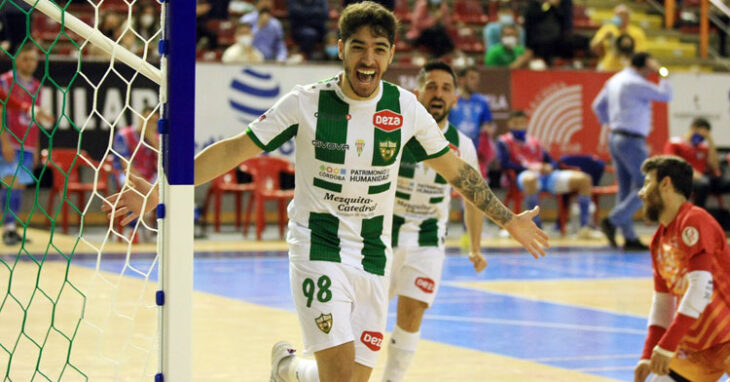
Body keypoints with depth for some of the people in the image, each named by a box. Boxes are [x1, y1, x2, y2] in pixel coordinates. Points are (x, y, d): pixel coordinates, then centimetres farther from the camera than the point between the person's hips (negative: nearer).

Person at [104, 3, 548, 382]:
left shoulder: (406, 109, -2)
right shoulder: (307, 103, -10)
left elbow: (454, 167, 12)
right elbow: (233, 150, -6)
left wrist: (509, 220, 16)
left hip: (374, 258, 4)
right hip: (317, 249, -3)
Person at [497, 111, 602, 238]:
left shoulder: (534, 142, 28)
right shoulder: (504, 141, 12)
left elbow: (552, 162, 24)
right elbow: (504, 164, -5)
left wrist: (550, 167, -2)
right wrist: (529, 167, -15)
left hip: (546, 175, 6)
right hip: (525, 174, -6)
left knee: (584, 179, -11)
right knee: (530, 179, -46)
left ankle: (585, 226, -12)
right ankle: (536, 227, -37)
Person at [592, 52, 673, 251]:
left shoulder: (615, 80, 12)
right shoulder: (635, 84, -17)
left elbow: (598, 106, 21)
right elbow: (665, 95, -14)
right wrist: (661, 73, -4)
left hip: (615, 138, 10)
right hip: (632, 141, -10)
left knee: (626, 190, 9)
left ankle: (629, 237, 9)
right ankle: (612, 221, -10)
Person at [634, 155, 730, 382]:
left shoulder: (694, 221, -16)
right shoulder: (659, 241, 10)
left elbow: (701, 287, -24)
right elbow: (663, 301, 15)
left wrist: (666, 346, -24)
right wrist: (649, 355, 4)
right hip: (694, 345, 9)